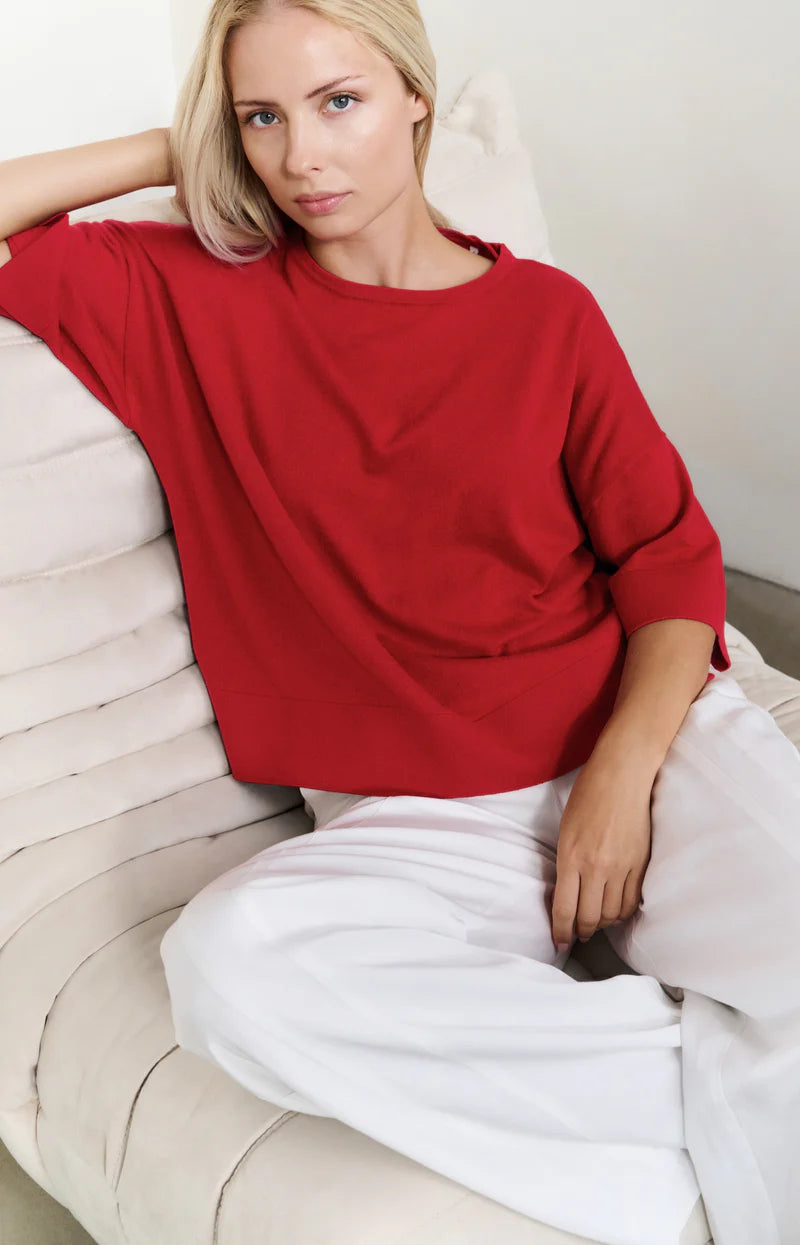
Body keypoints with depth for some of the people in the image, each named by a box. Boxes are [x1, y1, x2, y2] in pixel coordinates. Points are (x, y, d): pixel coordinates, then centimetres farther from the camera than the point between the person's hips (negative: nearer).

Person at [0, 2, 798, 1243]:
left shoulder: (546, 312, 7)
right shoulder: (194, 297, 9)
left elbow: (673, 560, 5)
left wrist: (626, 771, -11)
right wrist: (175, 152, 6)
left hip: (649, 738, -1)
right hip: (423, 817, 1)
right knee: (229, 962, -32)